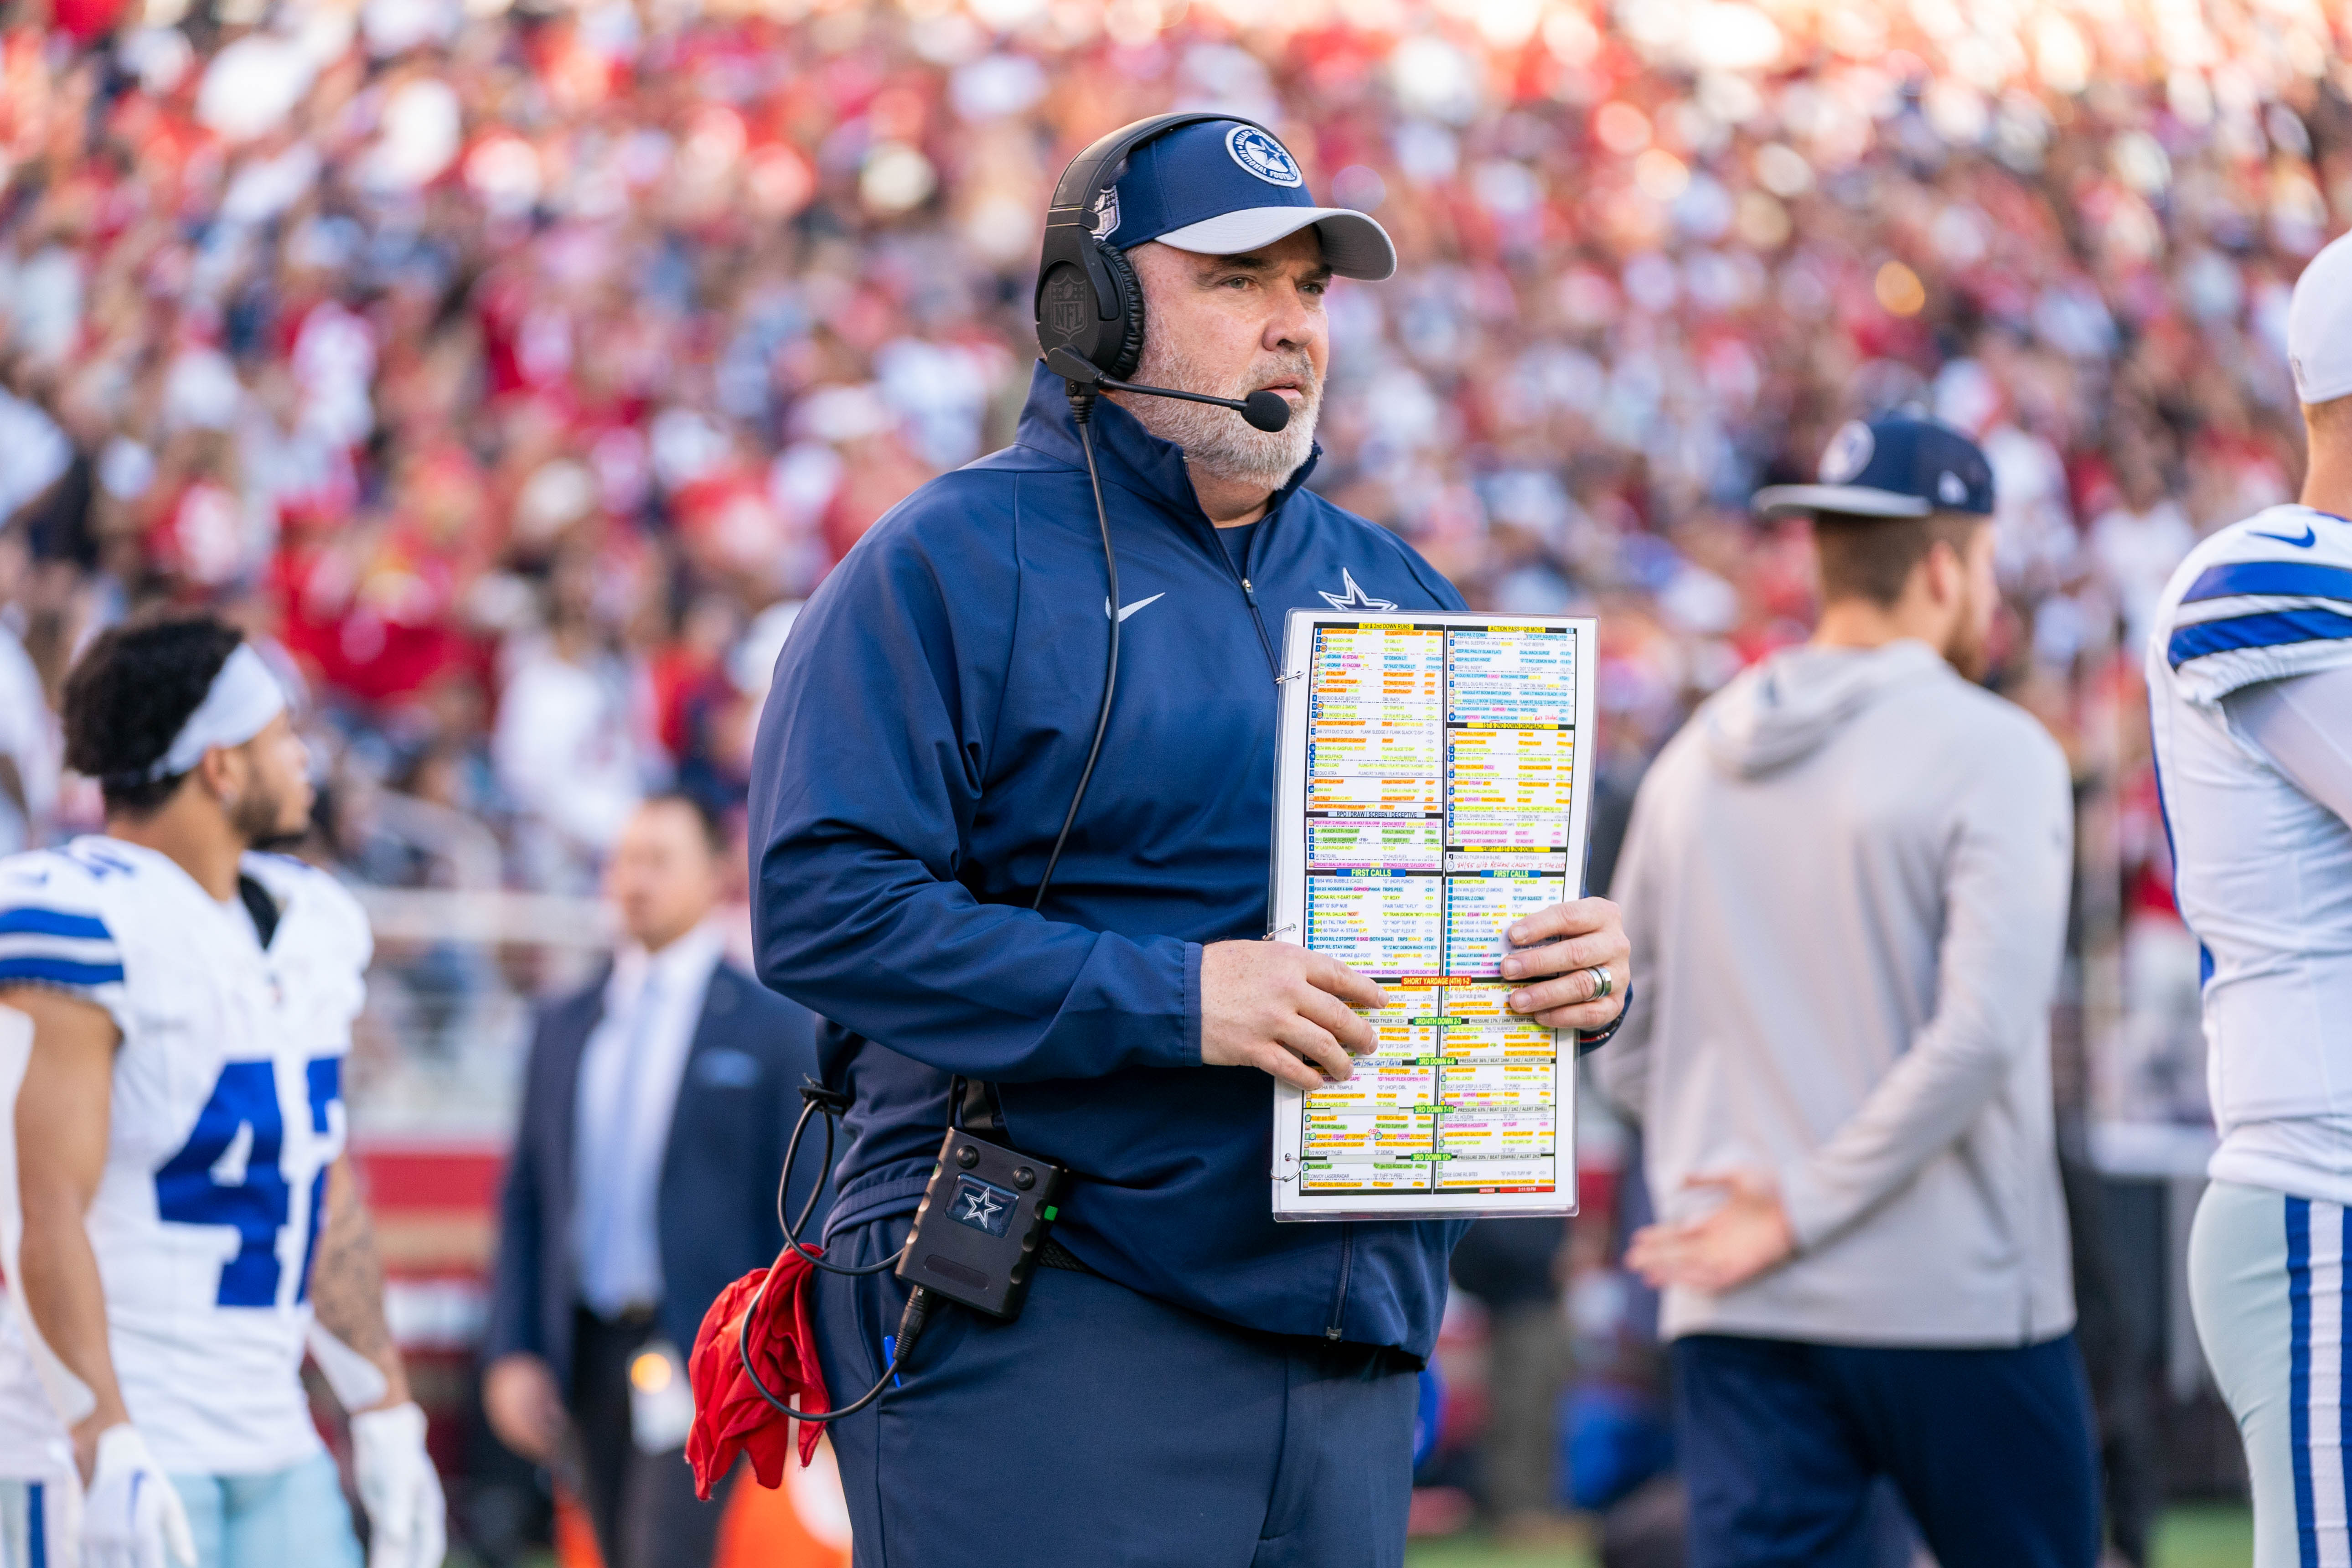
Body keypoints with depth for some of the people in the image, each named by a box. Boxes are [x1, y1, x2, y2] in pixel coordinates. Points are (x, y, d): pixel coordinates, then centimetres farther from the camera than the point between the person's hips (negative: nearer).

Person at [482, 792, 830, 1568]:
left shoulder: (775, 1029, 0)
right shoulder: (566, 1028, 14)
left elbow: (805, 1209, -3)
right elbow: (526, 1201, 14)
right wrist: (512, 1352, 4)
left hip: (699, 1358, -5)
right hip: (588, 1352, 5)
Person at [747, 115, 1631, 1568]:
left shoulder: (1389, 585, 19)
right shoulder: (954, 564, -3)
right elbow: (821, 904, -13)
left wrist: (1584, 967, 0)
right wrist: (1172, 999, -20)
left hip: (1350, 1338, 7)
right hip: (1045, 1336, -7)